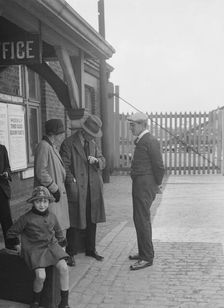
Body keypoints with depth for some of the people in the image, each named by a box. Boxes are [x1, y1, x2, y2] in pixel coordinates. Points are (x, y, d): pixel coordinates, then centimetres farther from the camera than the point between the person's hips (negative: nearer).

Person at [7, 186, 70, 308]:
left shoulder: (52, 217, 7)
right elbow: (10, 233, 4)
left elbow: (58, 232, 25)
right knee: (40, 276, -24)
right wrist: (17, 246, 3)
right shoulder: (26, 218, -6)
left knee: (64, 268, -20)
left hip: (52, 246, 4)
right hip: (35, 249, -3)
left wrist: (61, 243, 21)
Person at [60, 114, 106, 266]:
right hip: (77, 189, -6)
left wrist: (97, 160, -8)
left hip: (93, 189, 6)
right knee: (74, 222, 2)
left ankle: (91, 249, 28)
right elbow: (65, 166, -9)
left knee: (92, 220, 13)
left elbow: (103, 162, 14)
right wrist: (72, 181, -17)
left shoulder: (93, 144, 13)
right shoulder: (68, 143, -7)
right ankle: (71, 252, 16)